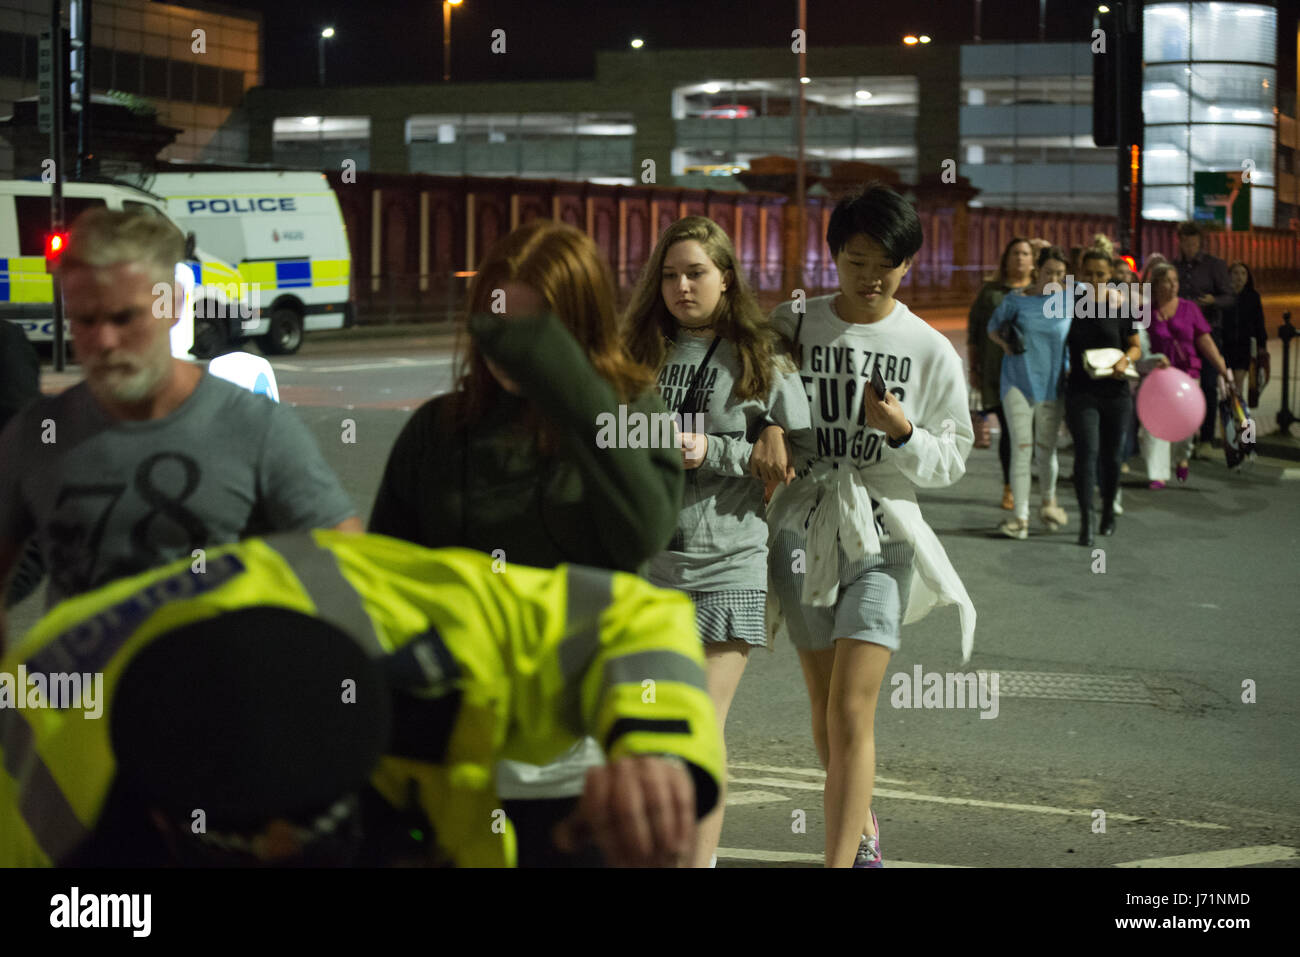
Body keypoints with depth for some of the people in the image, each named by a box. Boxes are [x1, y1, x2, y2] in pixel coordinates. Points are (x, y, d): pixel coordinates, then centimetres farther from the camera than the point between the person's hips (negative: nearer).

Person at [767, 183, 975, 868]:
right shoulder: (791, 328, 2)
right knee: (824, 709, 12)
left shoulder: (932, 352, 0)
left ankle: (838, 862, -11)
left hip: (882, 534, -2)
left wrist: (902, 432, -15)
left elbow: (951, 460, 4)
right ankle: (863, 829, 36)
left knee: (851, 713, -12)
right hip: (804, 527, 2)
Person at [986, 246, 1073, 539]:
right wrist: (1004, 342, -6)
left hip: (1052, 383, 1)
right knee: (1021, 447, -8)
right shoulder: (1017, 301, 0)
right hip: (1019, 381, -1)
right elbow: (993, 327, 14)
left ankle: (1049, 502, 35)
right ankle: (1020, 517, -7)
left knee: (1047, 448, 11)